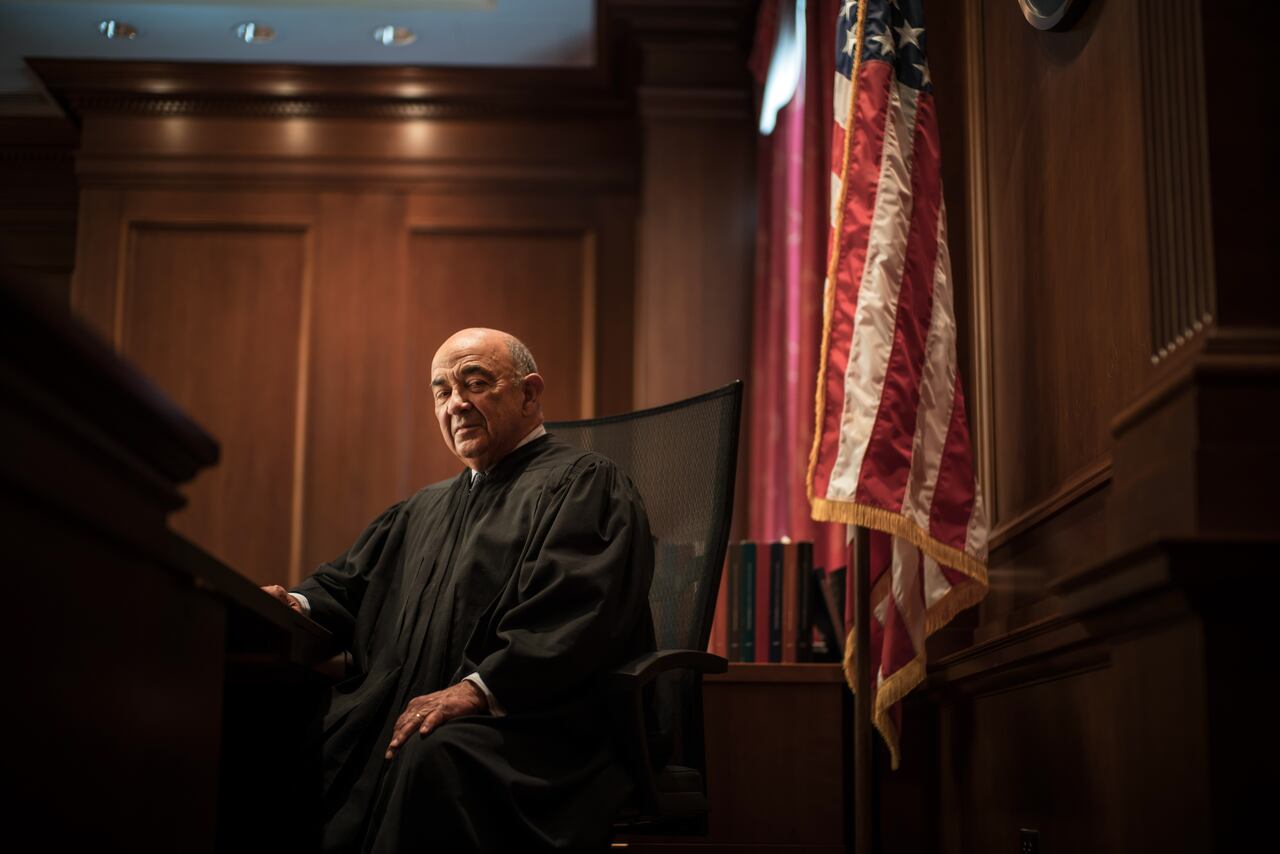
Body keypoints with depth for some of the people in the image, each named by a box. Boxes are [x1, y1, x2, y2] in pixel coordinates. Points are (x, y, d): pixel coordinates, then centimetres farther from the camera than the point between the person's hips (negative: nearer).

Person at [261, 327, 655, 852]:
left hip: (526, 726, -6)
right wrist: (300, 604, 3)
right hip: (393, 720, 7)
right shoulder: (425, 509, 30)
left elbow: (577, 610, -14)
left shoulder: (583, 485, 3)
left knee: (432, 754, -38)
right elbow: (349, 581, 27)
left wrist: (480, 689, -24)